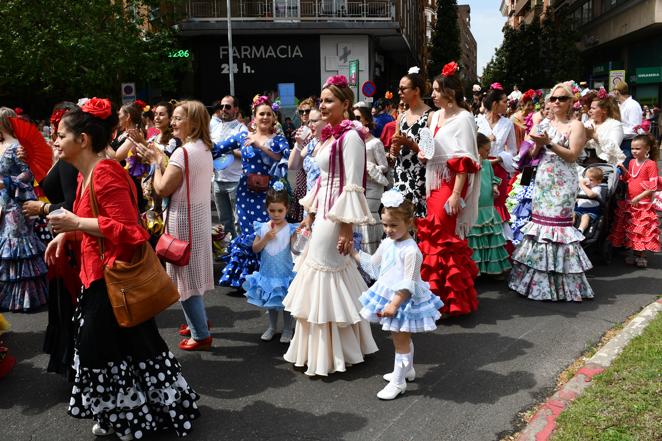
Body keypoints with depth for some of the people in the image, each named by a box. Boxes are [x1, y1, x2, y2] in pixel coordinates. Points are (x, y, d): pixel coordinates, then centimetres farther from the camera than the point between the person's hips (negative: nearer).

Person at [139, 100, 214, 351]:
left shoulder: (183, 152, -21)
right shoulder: (204, 149, 7)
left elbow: (162, 189, -20)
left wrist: (156, 162, -7)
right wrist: (161, 160, 7)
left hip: (183, 220, -9)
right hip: (199, 215, 9)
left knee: (185, 274, 1)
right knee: (192, 273, 21)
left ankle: (200, 335, 10)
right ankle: (198, 321, 35)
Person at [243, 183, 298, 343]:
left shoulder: (290, 229, -12)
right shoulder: (262, 228, -4)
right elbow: (255, 249, -3)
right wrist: (266, 238, -18)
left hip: (284, 273, -3)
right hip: (267, 272, 3)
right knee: (271, 303, 19)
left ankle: (287, 330, 28)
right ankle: (272, 327, 38)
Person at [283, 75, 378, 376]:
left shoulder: (350, 137, -15)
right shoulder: (329, 135, 12)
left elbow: (353, 187, -18)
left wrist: (347, 227, -20)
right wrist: (310, 214, 19)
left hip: (336, 215, -9)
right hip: (322, 213, 9)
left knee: (327, 276, -2)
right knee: (323, 274, 15)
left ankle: (327, 356, 13)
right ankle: (324, 348, 30)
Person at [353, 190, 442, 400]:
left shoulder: (410, 250, -25)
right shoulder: (387, 243, 1)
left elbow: (408, 284, -26)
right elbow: (373, 263, 16)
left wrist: (394, 303, -28)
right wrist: (353, 252, 13)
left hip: (404, 300, -8)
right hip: (388, 295, 8)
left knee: (401, 340, 4)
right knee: (402, 338, 25)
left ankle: (398, 381, 17)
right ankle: (407, 369, 44)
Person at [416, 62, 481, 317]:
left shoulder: (463, 118, -10)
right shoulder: (435, 116, 13)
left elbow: (464, 161, -16)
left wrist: (456, 194, -21)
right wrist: (421, 152, 4)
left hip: (452, 184, -7)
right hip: (435, 183, 7)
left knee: (443, 240, -5)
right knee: (434, 238, 10)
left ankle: (451, 299, 8)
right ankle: (437, 293, 22)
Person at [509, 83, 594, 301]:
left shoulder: (575, 126, 0)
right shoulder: (544, 125, 16)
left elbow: (572, 155, -10)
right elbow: (533, 155, 14)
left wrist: (549, 143, -18)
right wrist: (538, 144, -6)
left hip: (562, 184, -6)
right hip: (543, 181, 6)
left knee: (558, 224, -9)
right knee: (540, 221, 5)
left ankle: (562, 283, -2)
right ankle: (538, 278, 14)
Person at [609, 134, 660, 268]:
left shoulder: (651, 164, -13)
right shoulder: (632, 162, 8)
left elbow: (653, 186, -15)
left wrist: (638, 198, -20)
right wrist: (623, 169, 5)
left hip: (643, 203, -7)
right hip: (629, 202, 7)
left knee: (643, 230, 0)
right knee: (630, 229, 12)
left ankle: (641, 255, 10)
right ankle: (632, 253, 24)